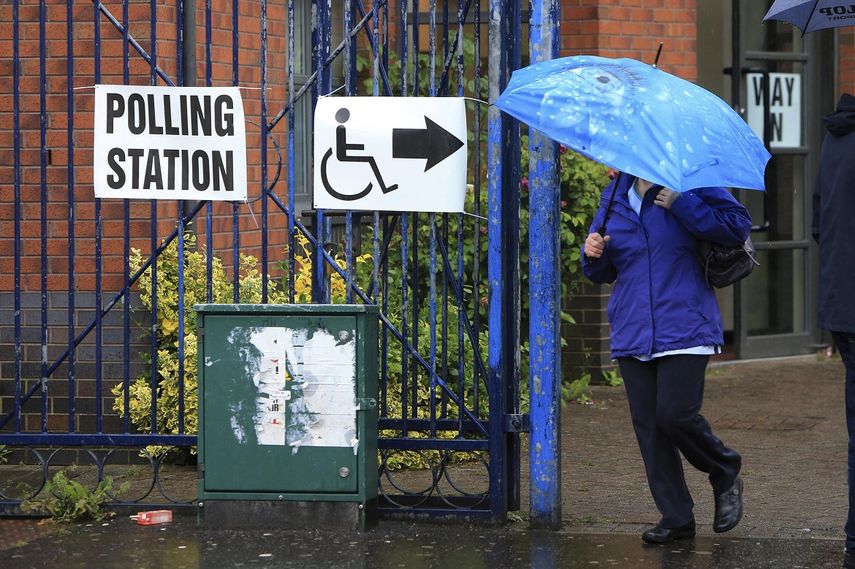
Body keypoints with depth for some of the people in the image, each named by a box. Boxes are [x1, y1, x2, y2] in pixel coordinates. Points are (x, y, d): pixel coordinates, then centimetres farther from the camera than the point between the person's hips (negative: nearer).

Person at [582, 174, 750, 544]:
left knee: (675, 414, -15)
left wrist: (680, 205, -17)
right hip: (632, 332, 6)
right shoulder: (614, 196, 14)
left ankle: (726, 478, 14)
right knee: (648, 424, 3)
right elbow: (602, 273, 21)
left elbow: (738, 224, -12)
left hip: (684, 329, -6)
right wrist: (593, 254, -3)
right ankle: (676, 517, 12)